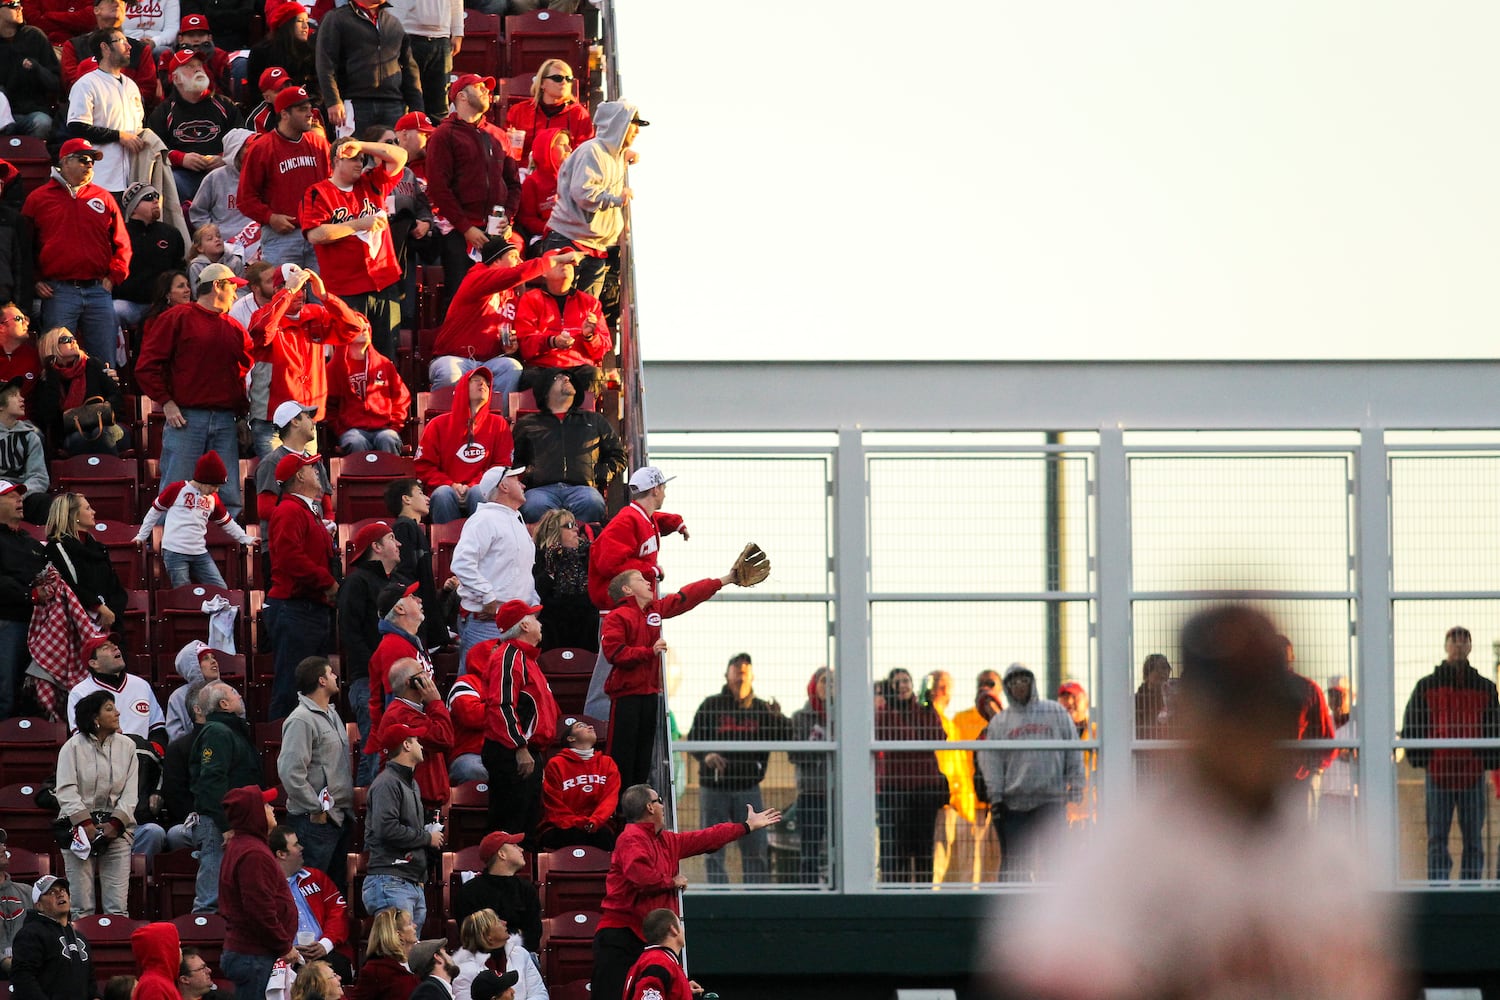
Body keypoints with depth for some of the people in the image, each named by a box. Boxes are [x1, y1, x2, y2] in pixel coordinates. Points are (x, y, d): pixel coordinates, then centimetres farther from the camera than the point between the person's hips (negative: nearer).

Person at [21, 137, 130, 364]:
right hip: (57, 292, -3)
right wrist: (35, 282, -3)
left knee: (105, 361, 2)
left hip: (98, 292, 3)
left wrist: (113, 277, 4)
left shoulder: (103, 199, 13)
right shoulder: (39, 199, 7)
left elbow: (122, 243, 15)